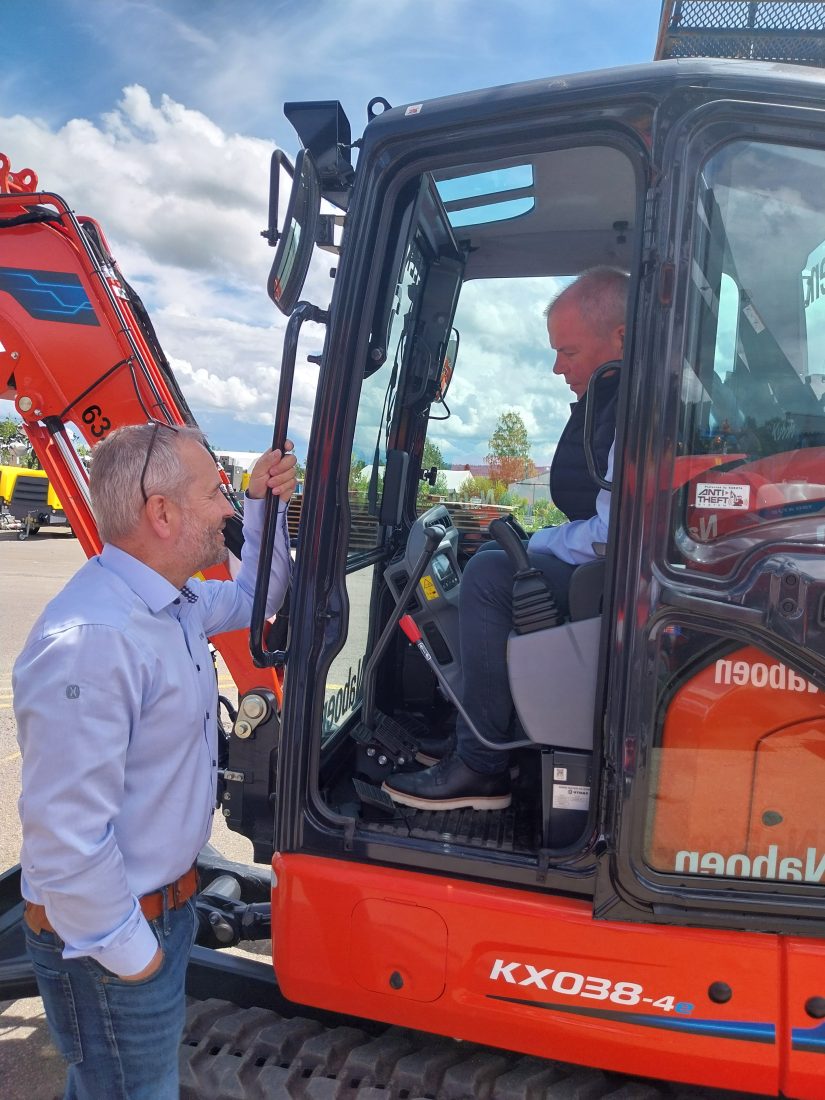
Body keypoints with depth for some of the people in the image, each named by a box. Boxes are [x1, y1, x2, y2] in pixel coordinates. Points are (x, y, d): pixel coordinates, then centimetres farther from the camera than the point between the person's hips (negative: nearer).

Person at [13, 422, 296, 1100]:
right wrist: (127, 950, -19)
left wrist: (265, 508, 4)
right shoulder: (89, 641, -32)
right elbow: (66, 833, -31)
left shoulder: (175, 602, -1)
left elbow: (251, 598, 19)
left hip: (165, 900, 9)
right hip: (112, 939, -9)